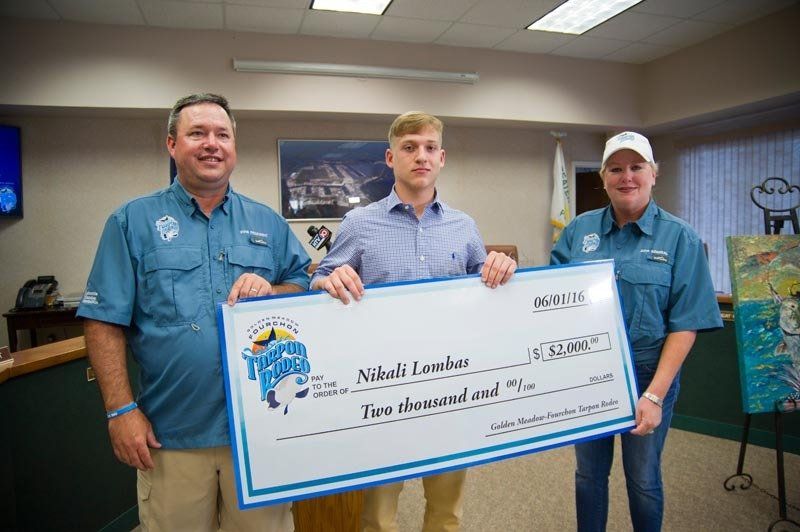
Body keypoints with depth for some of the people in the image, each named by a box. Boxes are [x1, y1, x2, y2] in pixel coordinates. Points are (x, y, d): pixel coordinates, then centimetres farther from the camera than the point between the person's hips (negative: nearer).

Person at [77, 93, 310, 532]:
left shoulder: (268, 223, 9)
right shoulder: (133, 221, 2)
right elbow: (104, 323, -1)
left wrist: (271, 291, -12)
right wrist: (121, 410, -7)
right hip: (171, 433, -1)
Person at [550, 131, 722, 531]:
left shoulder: (679, 238, -7)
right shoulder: (579, 230, 0)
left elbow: (686, 325, -11)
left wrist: (655, 394, -17)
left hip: (647, 375, -2)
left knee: (643, 479, 16)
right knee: (589, 472, 19)